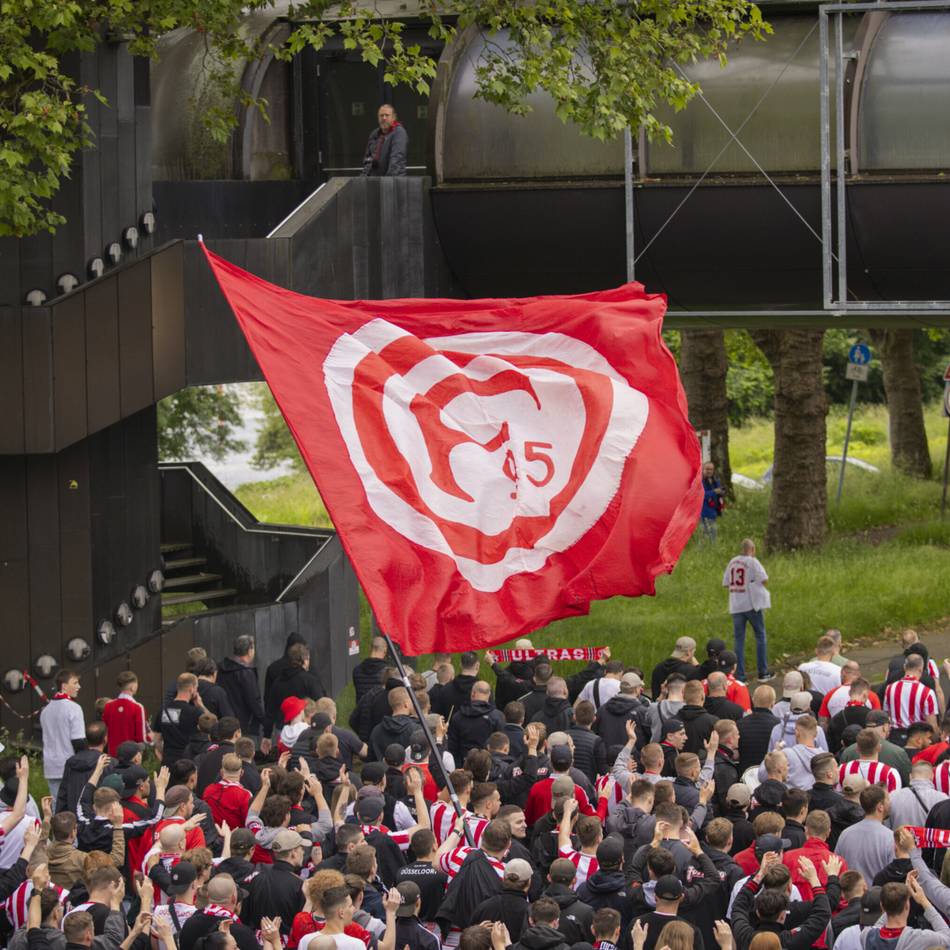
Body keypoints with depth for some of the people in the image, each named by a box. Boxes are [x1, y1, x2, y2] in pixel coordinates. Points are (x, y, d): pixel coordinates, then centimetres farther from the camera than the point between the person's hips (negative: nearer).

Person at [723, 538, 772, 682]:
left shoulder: (732, 563, 7)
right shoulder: (753, 562, -9)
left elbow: (725, 583, 11)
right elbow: (764, 580, -14)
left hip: (736, 606, 4)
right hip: (752, 604, -4)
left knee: (739, 640, 6)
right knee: (760, 637, 9)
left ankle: (740, 676, 2)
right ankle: (763, 673, 11)